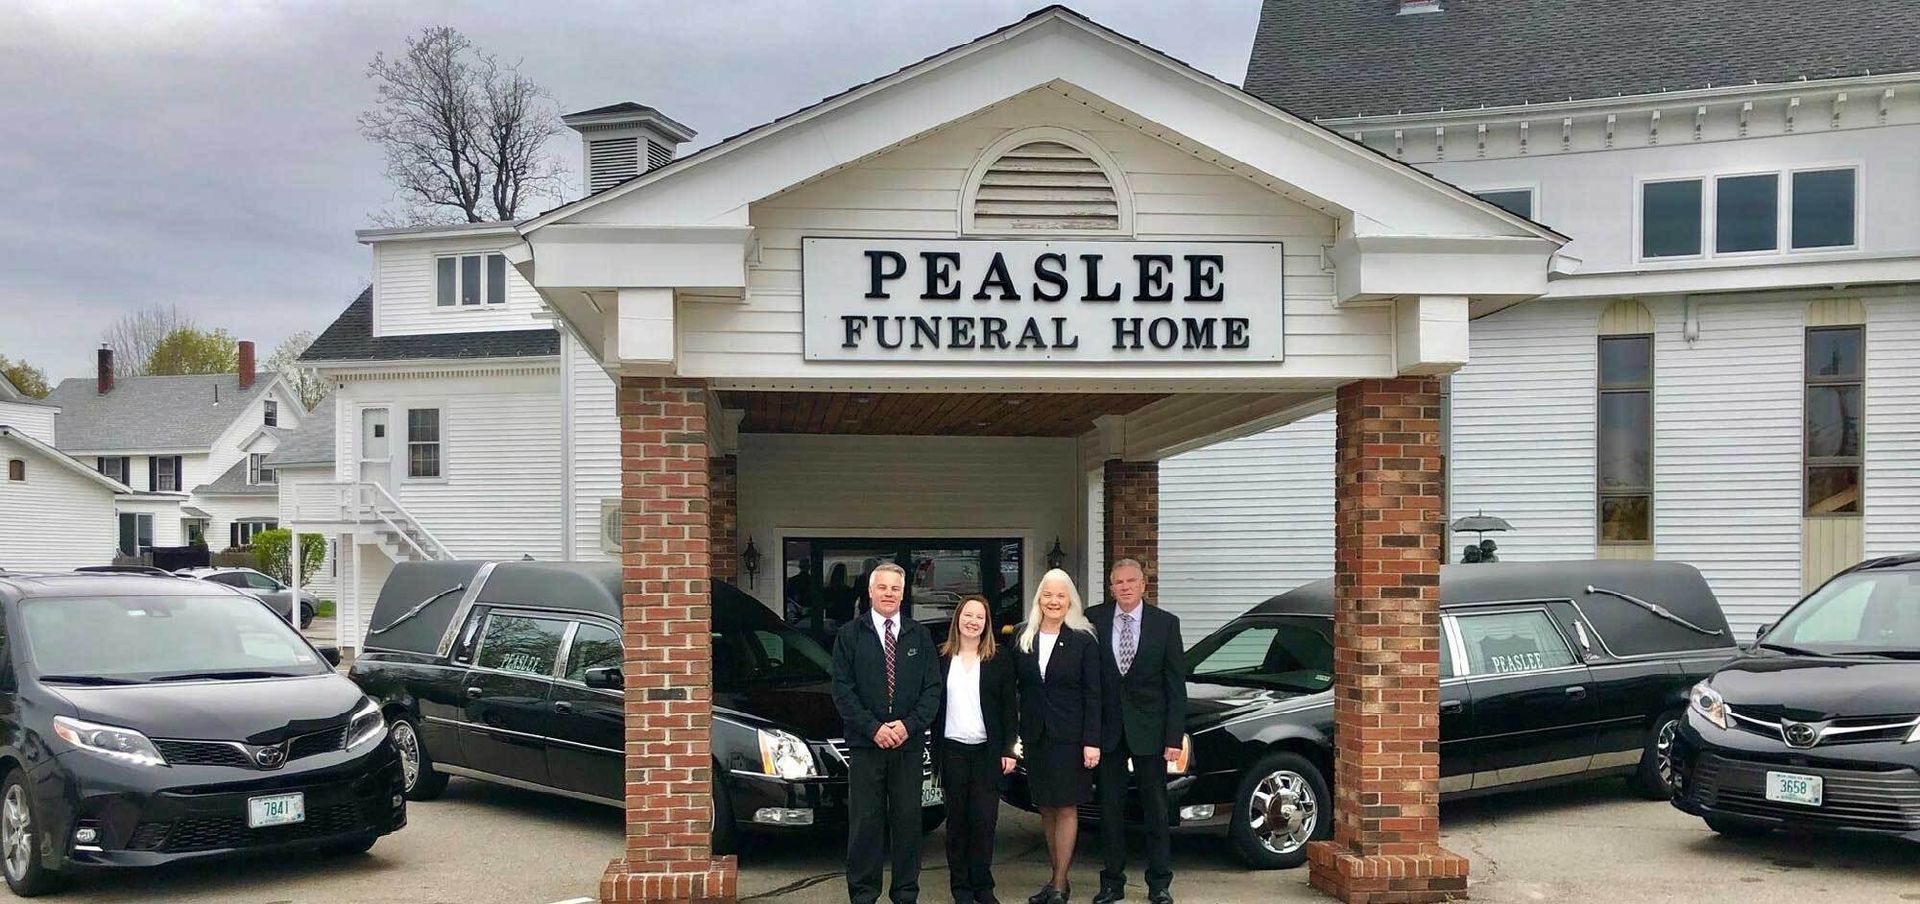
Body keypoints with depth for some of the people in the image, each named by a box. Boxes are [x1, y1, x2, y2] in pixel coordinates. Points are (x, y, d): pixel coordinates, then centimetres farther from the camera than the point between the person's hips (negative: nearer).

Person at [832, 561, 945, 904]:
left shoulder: (920, 635, 9)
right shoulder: (850, 635, 3)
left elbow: (932, 687, 5)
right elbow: (842, 689, -2)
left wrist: (909, 725, -9)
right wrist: (874, 728, -11)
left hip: (909, 744, 2)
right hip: (865, 744, -2)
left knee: (908, 821, 5)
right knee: (865, 822, 1)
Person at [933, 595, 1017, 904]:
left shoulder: (999, 659, 4)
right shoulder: (941, 658, 5)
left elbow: (1008, 707, 4)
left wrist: (1008, 750, -2)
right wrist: (934, 749, 0)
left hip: (987, 750, 0)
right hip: (952, 748, 1)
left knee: (984, 819, -2)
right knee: (957, 819, 5)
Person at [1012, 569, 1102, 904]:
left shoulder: (1083, 640, -5)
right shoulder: (1023, 639, 6)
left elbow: (1093, 694, -7)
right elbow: (1017, 687, 7)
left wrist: (1092, 741, -12)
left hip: (1069, 737, -4)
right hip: (1035, 736, 4)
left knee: (1066, 808, 0)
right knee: (1046, 809, 10)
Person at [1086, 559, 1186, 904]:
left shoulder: (1166, 623, -4)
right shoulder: (1093, 620, -2)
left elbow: (1176, 684, -3)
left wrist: (1174, 736, -9)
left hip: (1148, 729, -1)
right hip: (1108, 729, 1)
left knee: (1155, 808, 8)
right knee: (1110, 807, 9)